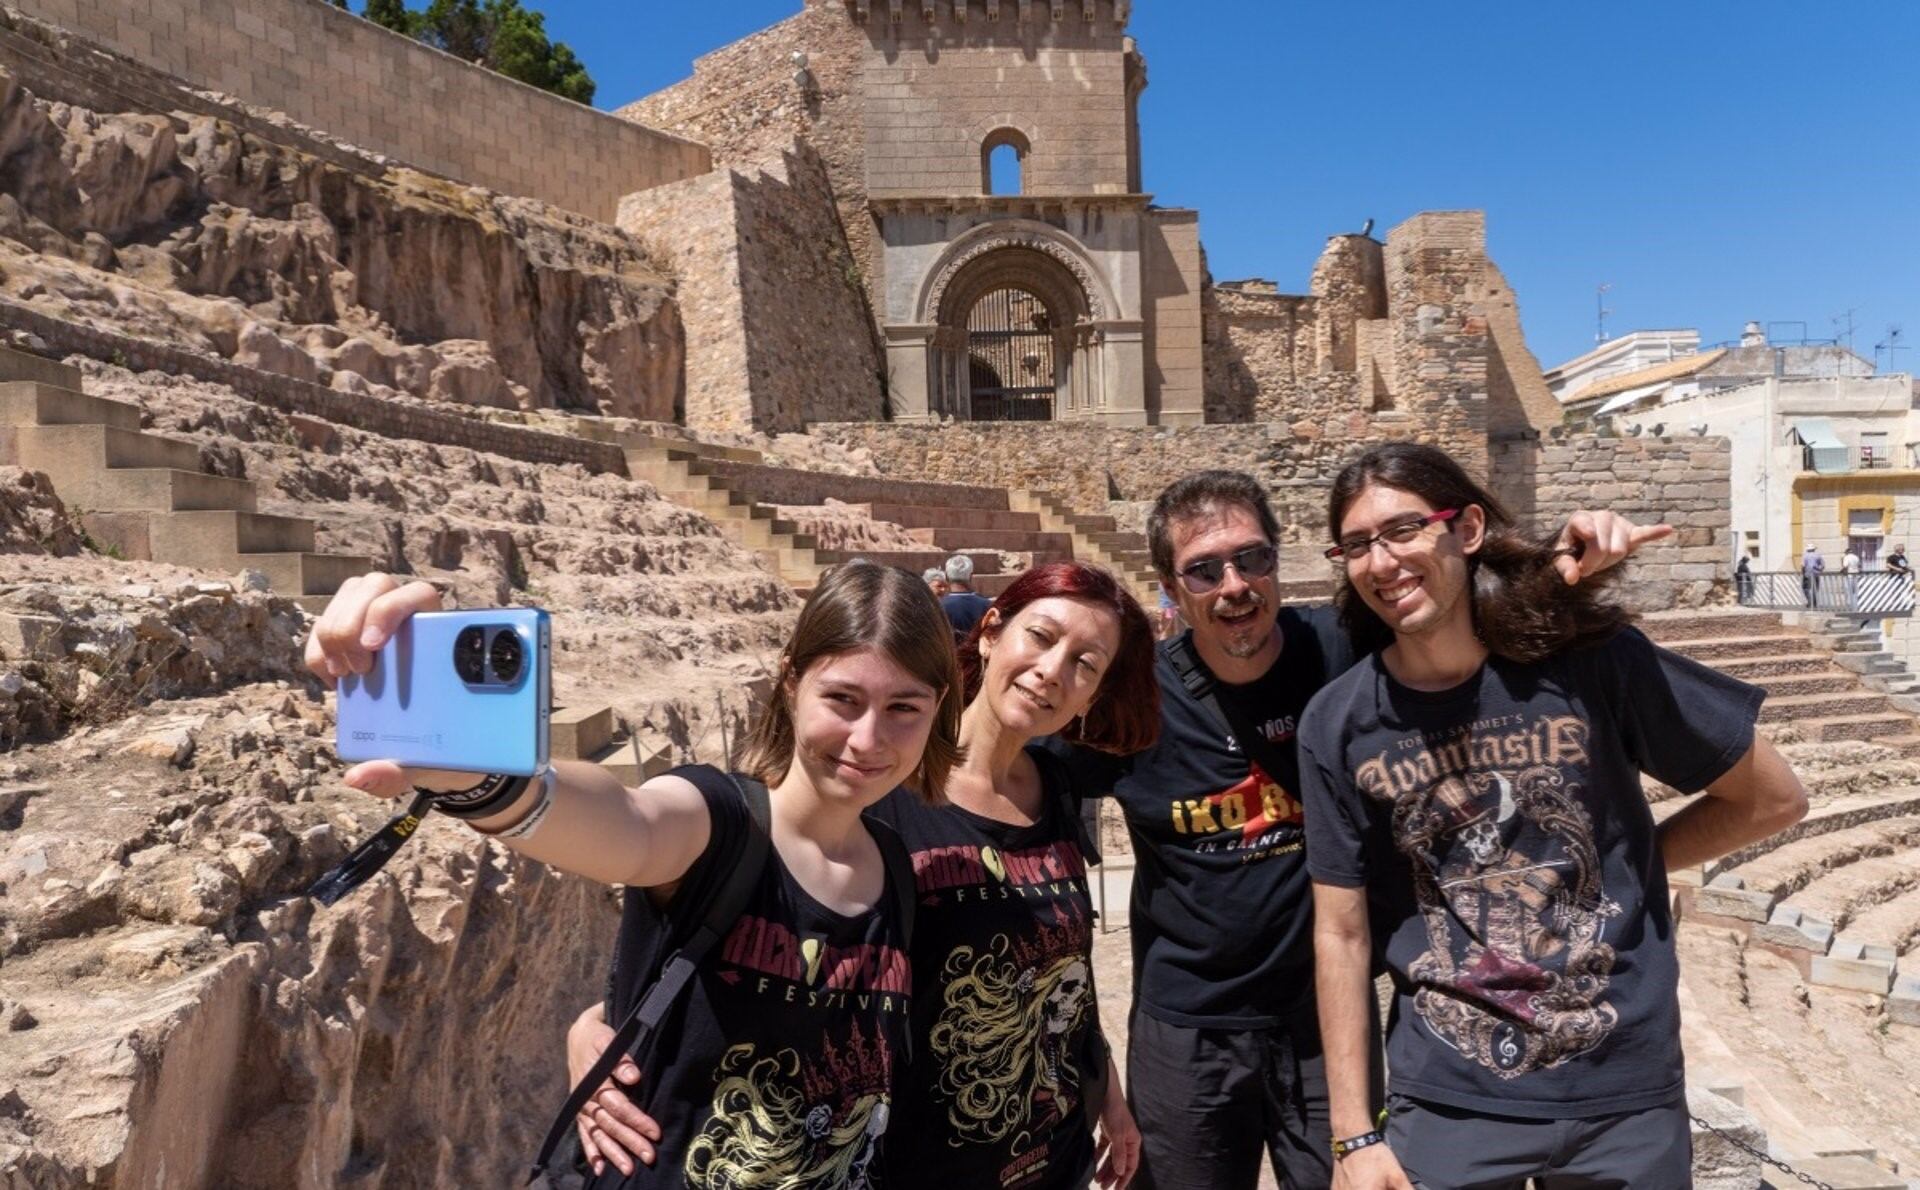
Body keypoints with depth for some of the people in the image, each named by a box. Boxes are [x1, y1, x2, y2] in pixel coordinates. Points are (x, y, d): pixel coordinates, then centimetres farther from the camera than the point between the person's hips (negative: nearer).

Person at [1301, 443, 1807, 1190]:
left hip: (1625, 1090, 0)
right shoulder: (1336, 726, -9)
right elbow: (1342, 933, -3)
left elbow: (1774, 799, 1)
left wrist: (1622, 868, -2)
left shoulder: (1590, 658, -12)